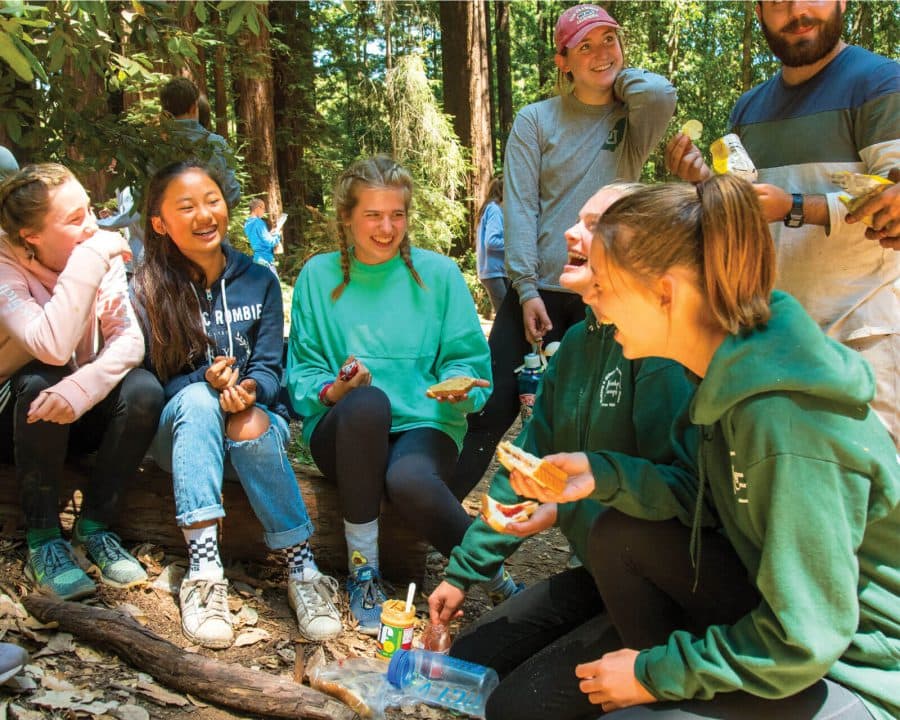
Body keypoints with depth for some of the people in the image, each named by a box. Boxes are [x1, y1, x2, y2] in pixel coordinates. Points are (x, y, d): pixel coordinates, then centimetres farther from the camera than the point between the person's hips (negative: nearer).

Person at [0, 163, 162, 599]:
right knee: (41, 382, -35)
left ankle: (93, 529, -10)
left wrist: (81, 388, -38)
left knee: (144, 390, -25)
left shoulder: (101, 257, -10)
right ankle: (43, 542, -19)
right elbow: (54, 348, -38)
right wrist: (90, 259, -37)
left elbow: (129, 340, -19)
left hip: (80, 416, 3)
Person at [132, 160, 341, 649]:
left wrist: (248, 391, -24)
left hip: (257, 420, 1)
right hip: (181, 428, 0)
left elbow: (269, 369, 1)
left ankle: (301, 569, -28)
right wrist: (206, 380, -23)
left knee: (252, 425, -34)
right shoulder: (147, 289, -2)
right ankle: (203, 571, -42)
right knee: (197, 399, -34)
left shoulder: (257, 281, 5)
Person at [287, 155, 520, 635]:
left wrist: (458, 387, -17)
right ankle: (363, 570, -20)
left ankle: (492, 574, -9)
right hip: (344, 431, 1)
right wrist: (333, 390, -16)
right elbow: (302, 370, 6)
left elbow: (468, 360, 6)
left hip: (424, 425, -1)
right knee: (367, 402, -36)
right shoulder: (319, 276, 6)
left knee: (408, 481, -37)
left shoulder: (438, 273, 5)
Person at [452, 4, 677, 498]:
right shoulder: (535, 120, 5)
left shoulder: (633, 119, 8)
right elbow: (519, 207, -3)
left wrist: (621, 78, 4)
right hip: (537, 293, -1)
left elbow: (662, 94, -17)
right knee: (493, 411, 0)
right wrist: (527, 288, -13)